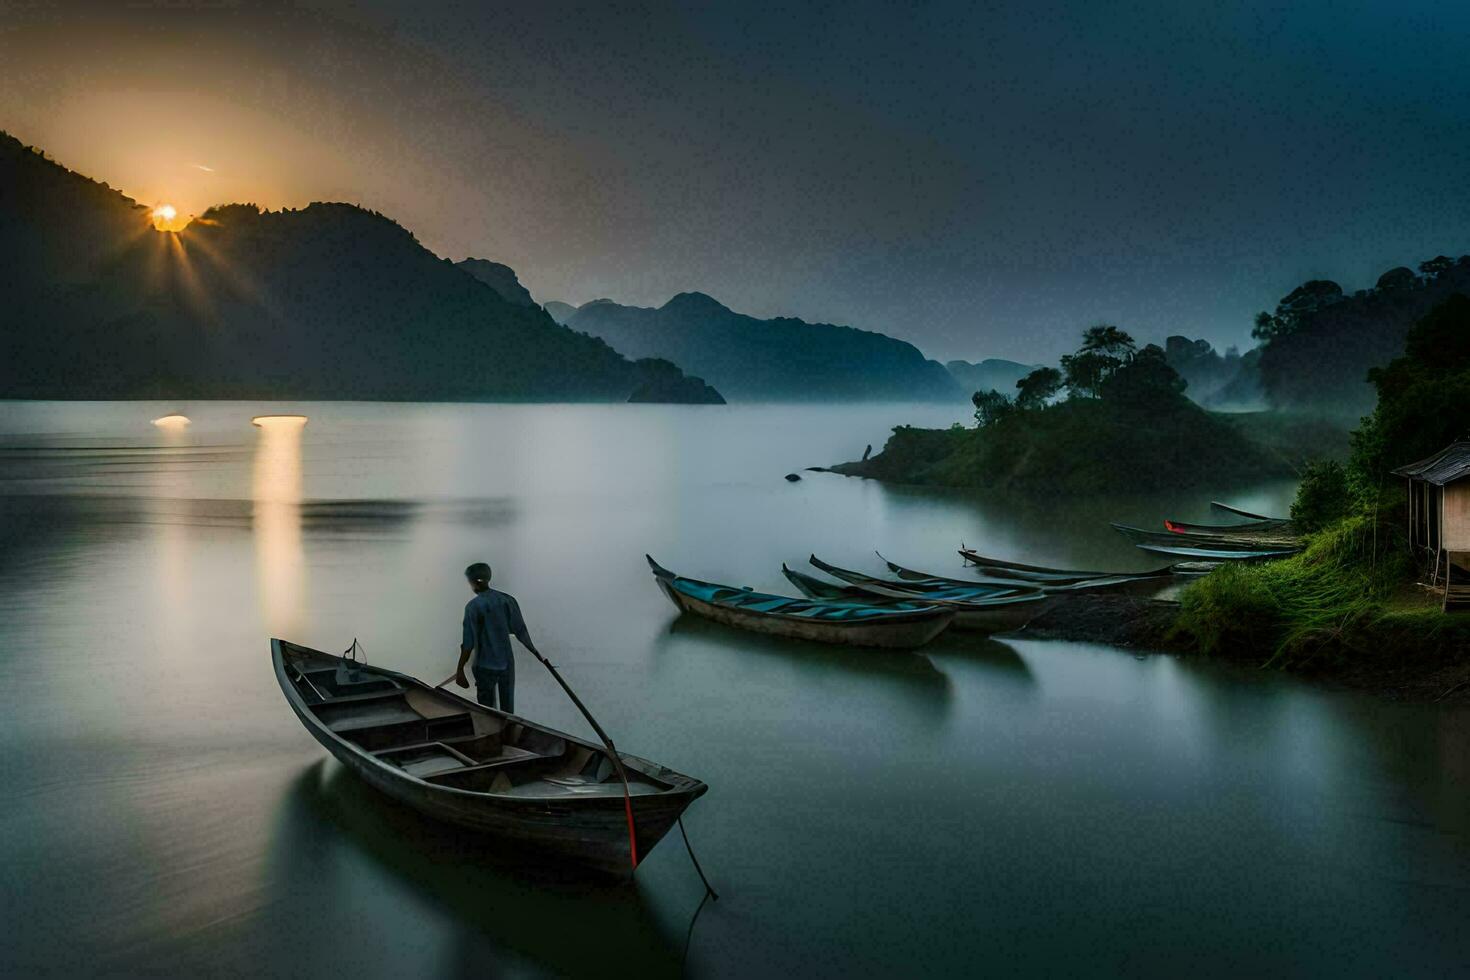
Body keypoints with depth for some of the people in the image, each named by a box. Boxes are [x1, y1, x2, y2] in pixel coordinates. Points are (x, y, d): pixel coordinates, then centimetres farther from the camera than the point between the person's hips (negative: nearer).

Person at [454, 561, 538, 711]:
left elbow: (468, 642, -15)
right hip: (507, 663, 4)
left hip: (485, 666, -4)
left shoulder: (473, 606, -13)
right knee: (508, 709, 13)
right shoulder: (508, 600, -1)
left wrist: (460, 669, -8)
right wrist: (535, 651, 17)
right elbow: (520, 631, 3)